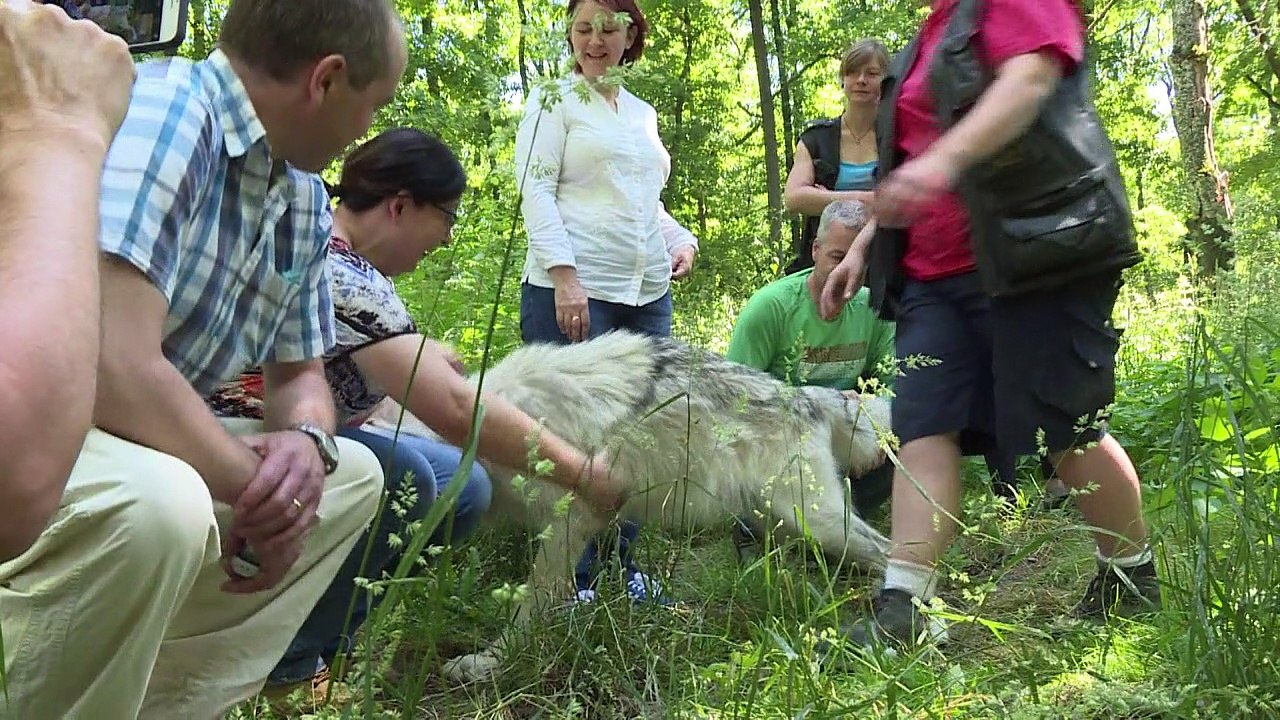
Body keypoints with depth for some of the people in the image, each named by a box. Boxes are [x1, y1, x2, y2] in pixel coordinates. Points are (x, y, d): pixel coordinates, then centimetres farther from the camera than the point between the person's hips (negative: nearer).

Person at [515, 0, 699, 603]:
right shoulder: (554, 101, 4)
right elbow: (536, 192, -6)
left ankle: (622, 564, 17)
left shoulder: (643, 114, 22)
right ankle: (572, 582, 1)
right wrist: (564, 276, -17)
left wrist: (681, 240, 8)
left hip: (648, 295, 7)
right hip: (574, 292, -6)